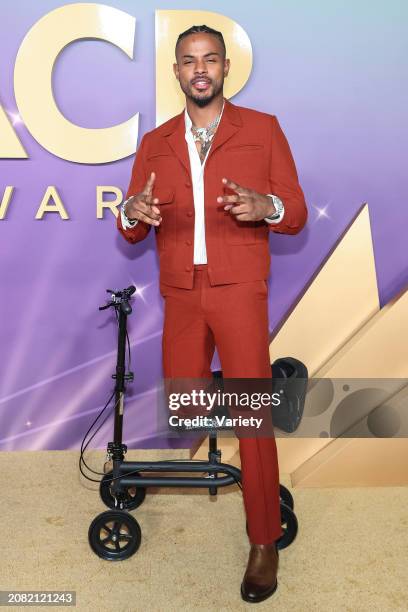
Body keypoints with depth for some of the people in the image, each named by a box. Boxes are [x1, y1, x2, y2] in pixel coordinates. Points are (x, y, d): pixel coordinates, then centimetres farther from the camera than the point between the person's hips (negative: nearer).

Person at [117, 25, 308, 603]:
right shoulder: (155, 143, 12)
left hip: (239, 289, -3)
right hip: (180, 294, 3)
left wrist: (265, 206, -20)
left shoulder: (263, 128, 5)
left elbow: (296, 214, 2)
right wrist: (133, 214, -14)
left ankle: (265, 542, 10)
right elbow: (133, 230, 9)